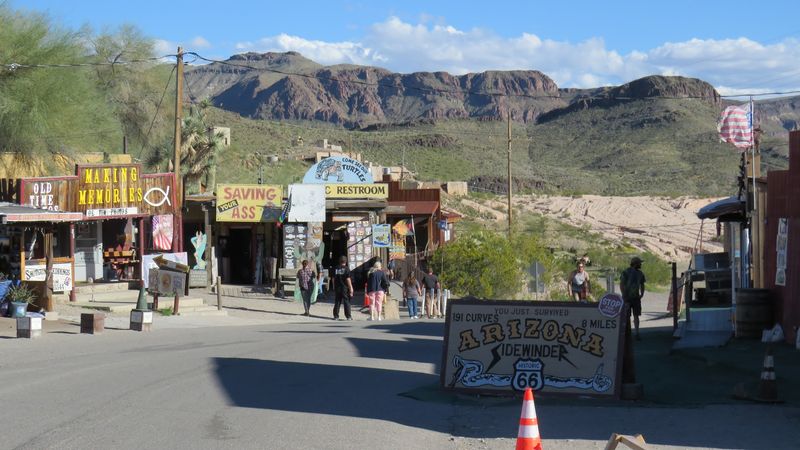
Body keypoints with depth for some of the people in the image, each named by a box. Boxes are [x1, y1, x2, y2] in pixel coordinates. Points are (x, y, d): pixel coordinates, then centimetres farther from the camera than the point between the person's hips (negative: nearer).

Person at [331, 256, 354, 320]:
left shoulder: (335, 269, 5)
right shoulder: (346, 269, -8)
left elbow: (333, 279, 8)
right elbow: (348, 279, -12)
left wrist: (334, 287, 17)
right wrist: (351, 288, -8)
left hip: (337, 288, 4)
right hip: (345, 288, -4)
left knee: (337, 302, 9)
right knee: (346, 302, 2)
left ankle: (336, 316, 8)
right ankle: (348, 316, 2)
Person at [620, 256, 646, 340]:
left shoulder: (640, 273, 8)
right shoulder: (626, 272, -9)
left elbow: (642, 285, 19)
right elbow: (621, 284, -10)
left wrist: (642, 294, 6)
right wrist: (624, 295, -17)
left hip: (636, 297, 4)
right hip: (627, 297, -4)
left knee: (636, 315, 0)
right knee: (627, 316, 2)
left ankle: (637, 334, 1)